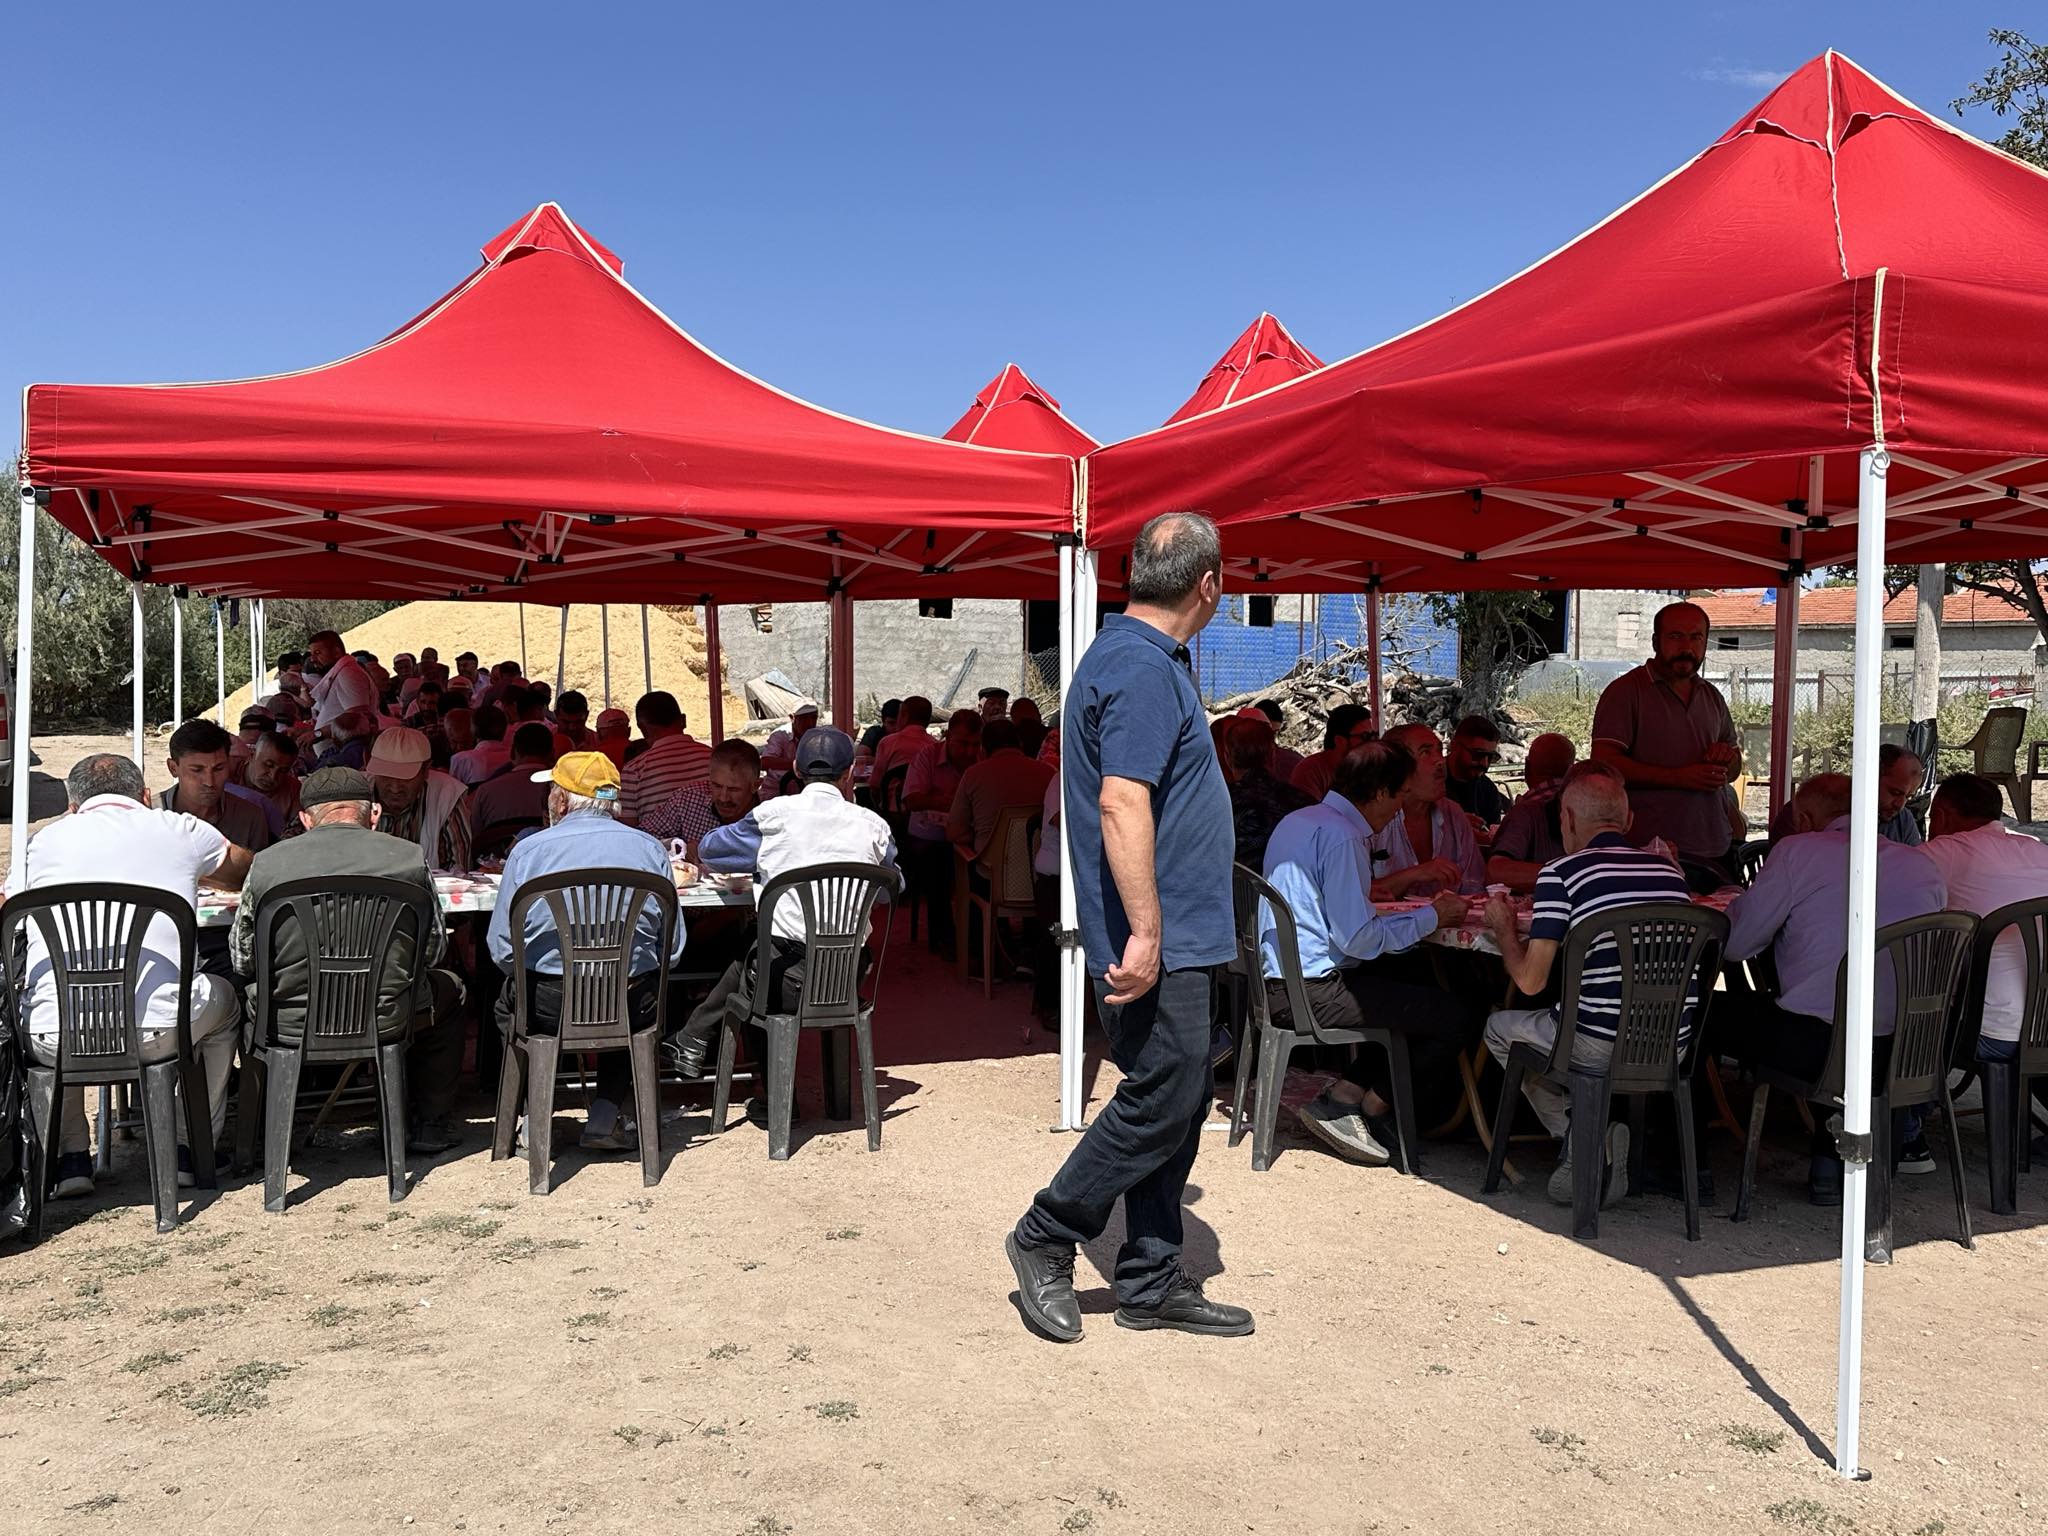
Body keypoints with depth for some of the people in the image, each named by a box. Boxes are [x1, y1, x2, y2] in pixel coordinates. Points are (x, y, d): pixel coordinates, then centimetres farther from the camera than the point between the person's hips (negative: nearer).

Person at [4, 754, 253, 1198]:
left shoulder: (46, 839, 15)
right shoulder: (179, 830, 12)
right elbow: (249, 874, 33)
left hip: (52, 1041, 2)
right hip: (153, 1035, -2)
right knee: (222, 998, 31)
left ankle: (69, 1157, 30)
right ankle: (190, 1147, 30)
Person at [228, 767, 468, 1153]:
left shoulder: (266, 864, -6)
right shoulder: (410, 858, -6)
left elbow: (243, 960, 3)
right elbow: (434, 949, 3)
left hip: (290, 1025, 1)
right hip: (386, 1020, -1)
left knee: (250, 992, 35)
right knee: (449, 991, 31)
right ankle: (431, 1124, 32)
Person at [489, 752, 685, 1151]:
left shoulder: (528, 851, -3)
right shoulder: (648, 848, 1)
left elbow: (502, 949, -2)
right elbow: (673, 946, 2)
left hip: (548, 1008, -1)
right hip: (632, 1005, 1)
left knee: (508, 1001, 32)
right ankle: (605, 1117, 25)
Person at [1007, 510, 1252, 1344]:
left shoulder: (1137, 657, 16)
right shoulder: (1143, 669, -18)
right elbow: (1122, 805, -26)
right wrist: (1143, 934, -27)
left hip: (1177, 936, 11)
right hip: (1158, 943, -11)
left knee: (1177, 1103, 14)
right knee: (1160, 1100, -3)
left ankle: (1151, 1281, 23)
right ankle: (1046, 1238, 14)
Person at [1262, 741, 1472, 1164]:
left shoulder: (1301, 820, 14)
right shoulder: (1340, 835, -16)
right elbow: (1357, 938, -20)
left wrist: (1426, 910, 13)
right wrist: (1431, 918, -6)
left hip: (1280, 981, 10)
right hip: (1310, 992, -10)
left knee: (1417, 994, 24)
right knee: (1452, 1020, -9)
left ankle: (1346, 1094, 14)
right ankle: (1366, 1107, 5)